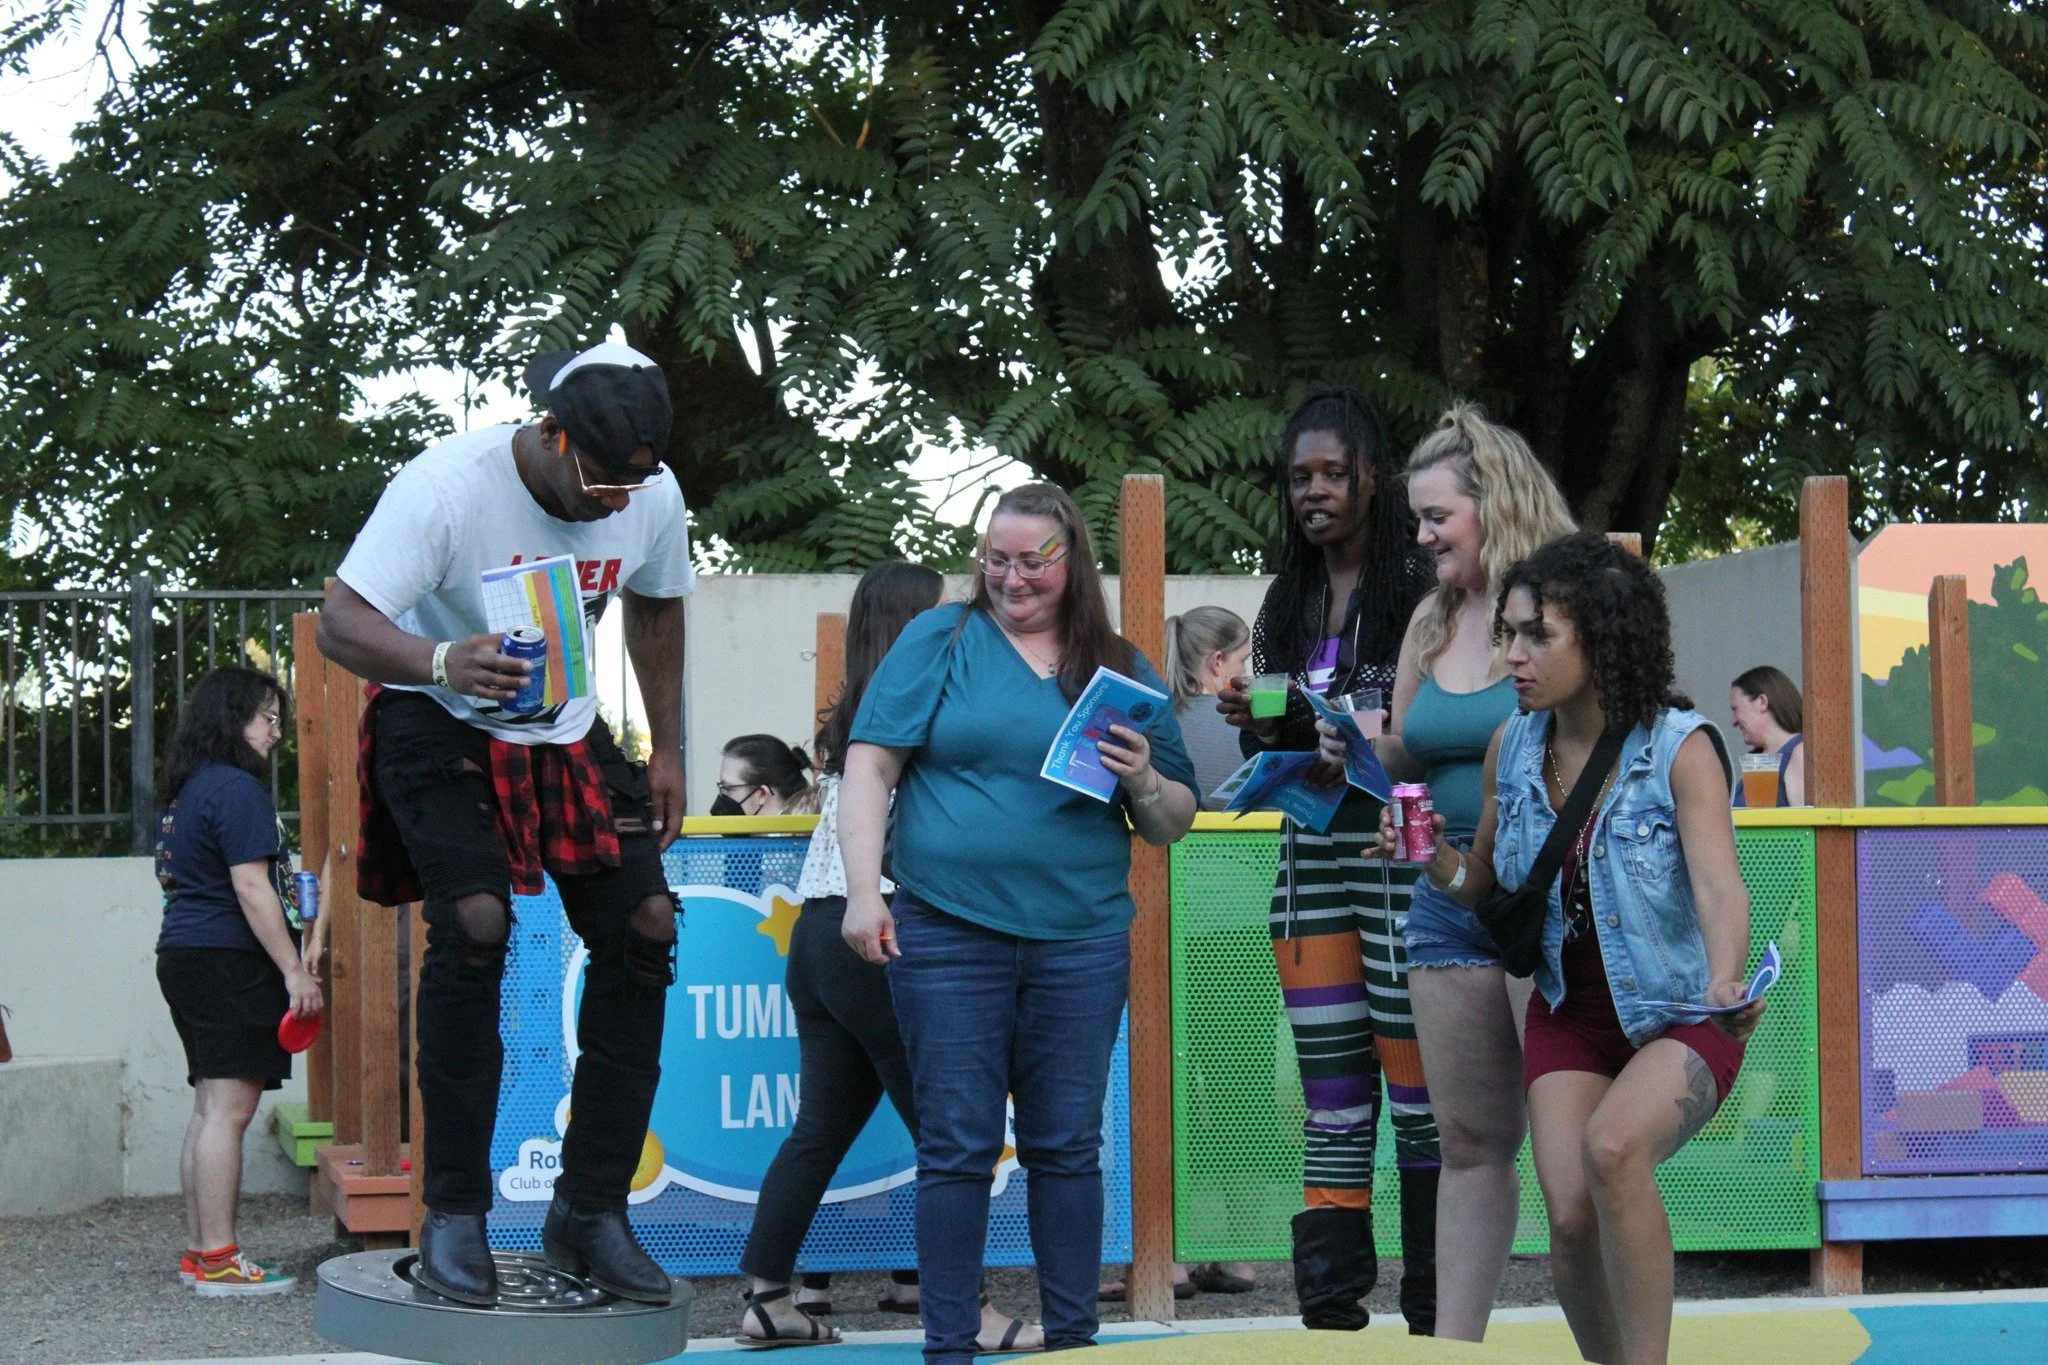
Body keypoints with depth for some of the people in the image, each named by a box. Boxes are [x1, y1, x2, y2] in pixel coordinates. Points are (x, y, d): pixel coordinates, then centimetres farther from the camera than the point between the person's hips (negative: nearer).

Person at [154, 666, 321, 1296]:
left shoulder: (188, 792, 19)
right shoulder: (236, 788, -12)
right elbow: (250, 886, -18)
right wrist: (294, 970, -17)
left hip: (185, 956, 11)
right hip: (228, 962, -11)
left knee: (210, 1108, 13)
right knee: (228, 1109, -11)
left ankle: (200, 1250, 14)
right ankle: (218, 1260, -13)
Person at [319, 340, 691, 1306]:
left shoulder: (653, 500, -10)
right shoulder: (447, 486, -27)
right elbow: (340, 622, -33)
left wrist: (667, 751, 9)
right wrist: (442, 663, -52)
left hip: (567, 735, 5)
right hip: (440, 726, -5)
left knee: (643, 925, -8)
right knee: (474, 920, -25)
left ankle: (590, 1212, 2)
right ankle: (453, 1213, -14)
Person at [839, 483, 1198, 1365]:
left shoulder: (1121, 670, 11)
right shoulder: (940, 640, 4)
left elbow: (1175, 824, 13)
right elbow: (868, 768, -1)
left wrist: (1144, 783, -9)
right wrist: (862, 892, -11)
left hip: (1081, 942, 2)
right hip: (948, 933, -2)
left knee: (1067, 1146, 7)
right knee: (957, 1148, 1)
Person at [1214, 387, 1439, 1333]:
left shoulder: (1422, 587, -3)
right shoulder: (1288, 601, 15)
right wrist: (1252, 719, -2)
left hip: (1406, 854, -6)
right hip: (1313, 856, 6)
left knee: (1420, 1086, -3)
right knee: (1332, 1097, 5)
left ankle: (1438, 1316, 4)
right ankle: (1330, 1309, 5)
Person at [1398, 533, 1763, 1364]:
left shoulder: (1680, 748, -16)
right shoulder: (1512, 749, -1)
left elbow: (1720, 888, -26)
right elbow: (1484, 884, 10)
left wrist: (1724, 986, -47)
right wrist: (1433, 856, -14)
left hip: (1679, 1016, -4)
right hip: (1568, 1009, 4)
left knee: (1612, 1145, -32)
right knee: (1570, 1215, -15)